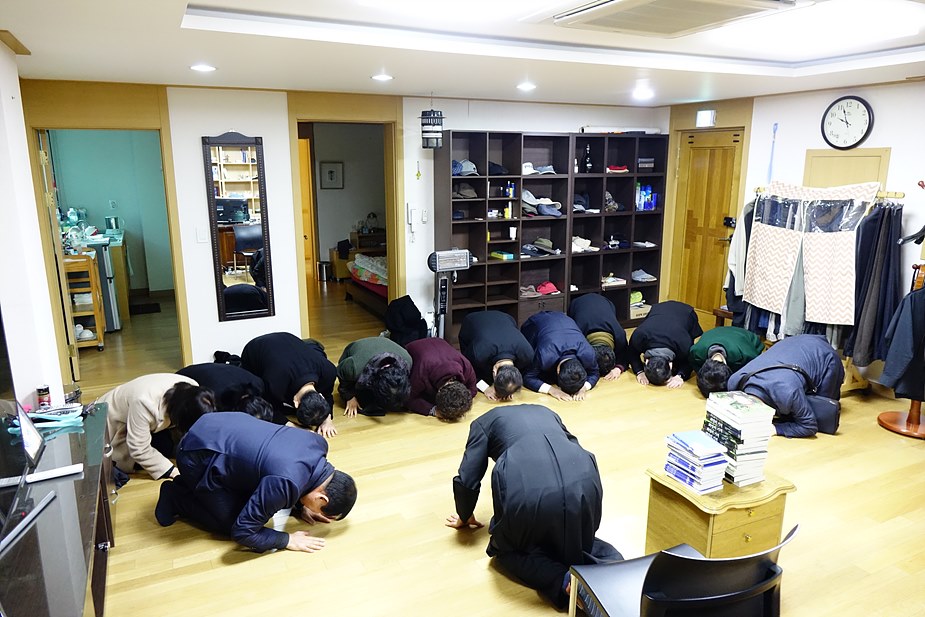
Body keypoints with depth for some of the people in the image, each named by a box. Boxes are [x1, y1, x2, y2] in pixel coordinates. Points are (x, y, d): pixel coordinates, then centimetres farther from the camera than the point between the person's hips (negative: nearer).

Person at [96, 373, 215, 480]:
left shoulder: (191, 390, -27)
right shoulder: (144, 403, -44)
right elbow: (139, 450, -34)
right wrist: (172, 471, -31)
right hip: (114, 423, -5)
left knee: (166, 448, -9)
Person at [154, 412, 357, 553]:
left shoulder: (318, 443, -10)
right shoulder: (284, 484, -32)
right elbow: (242, 531, -22)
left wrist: (300, 507, 4)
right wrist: (287, 540, -12)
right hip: (199, 457, -8)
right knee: (233, 521, 1)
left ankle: (190, 486, 25)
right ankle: (176, 498, 14)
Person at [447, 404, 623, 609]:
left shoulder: (483, 422, 28)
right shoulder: (547, 412, 39)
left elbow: (467, 480, 22)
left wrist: (465, 517, 42)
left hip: (525, 487, -3)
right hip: (582, 481, 4)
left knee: (508, 549, 26)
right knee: (578, 542, 32)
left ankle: (563, 580, 0)